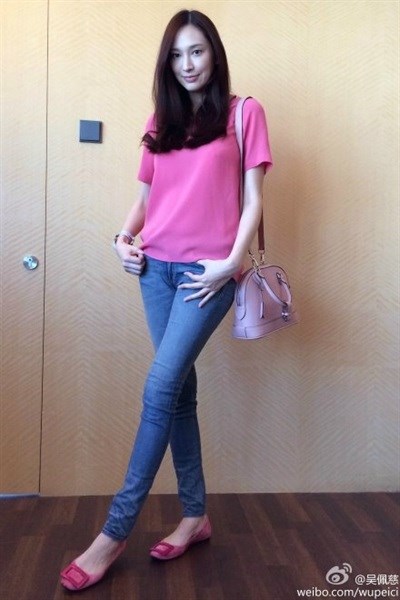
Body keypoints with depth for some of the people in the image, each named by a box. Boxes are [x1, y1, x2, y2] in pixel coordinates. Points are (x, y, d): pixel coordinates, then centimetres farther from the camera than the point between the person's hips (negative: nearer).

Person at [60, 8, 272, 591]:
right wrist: (125, 237, 0)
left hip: (208, 271, -5)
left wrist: (232, 262, -11)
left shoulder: (243, 112, 4)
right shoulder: (161, 120, 16)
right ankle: (196, 515, 19)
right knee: (179, 388, 6)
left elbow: (252, 199, -1)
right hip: (157, 267, 5)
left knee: (161, 387, -12)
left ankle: (115, 531, -1)